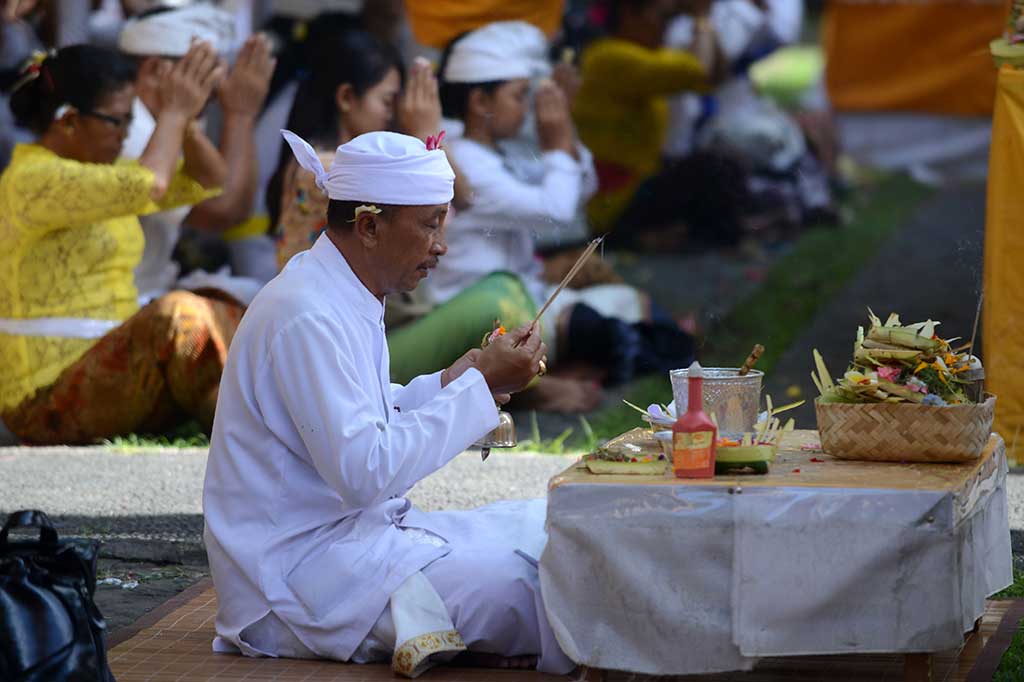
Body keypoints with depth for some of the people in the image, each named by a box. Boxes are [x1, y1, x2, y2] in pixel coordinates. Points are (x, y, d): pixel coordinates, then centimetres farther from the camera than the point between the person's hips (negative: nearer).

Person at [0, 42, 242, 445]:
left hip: (109, 374, 10)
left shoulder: (103, 174, 16)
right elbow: (148, 186, -28)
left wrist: (186, 121, 2)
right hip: (48, 400, -10)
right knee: (178, 319, -31)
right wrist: (174, 112, -14)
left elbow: (207, 183, 19)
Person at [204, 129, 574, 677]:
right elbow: (363, 472, -26)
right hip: (301, 566, -11)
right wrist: (477, 386, -20)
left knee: (544, 526, 3)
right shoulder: (308, 316, -20)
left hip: (353, 529, 11)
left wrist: (449, 383, 5)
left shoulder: (341, 296, 12)